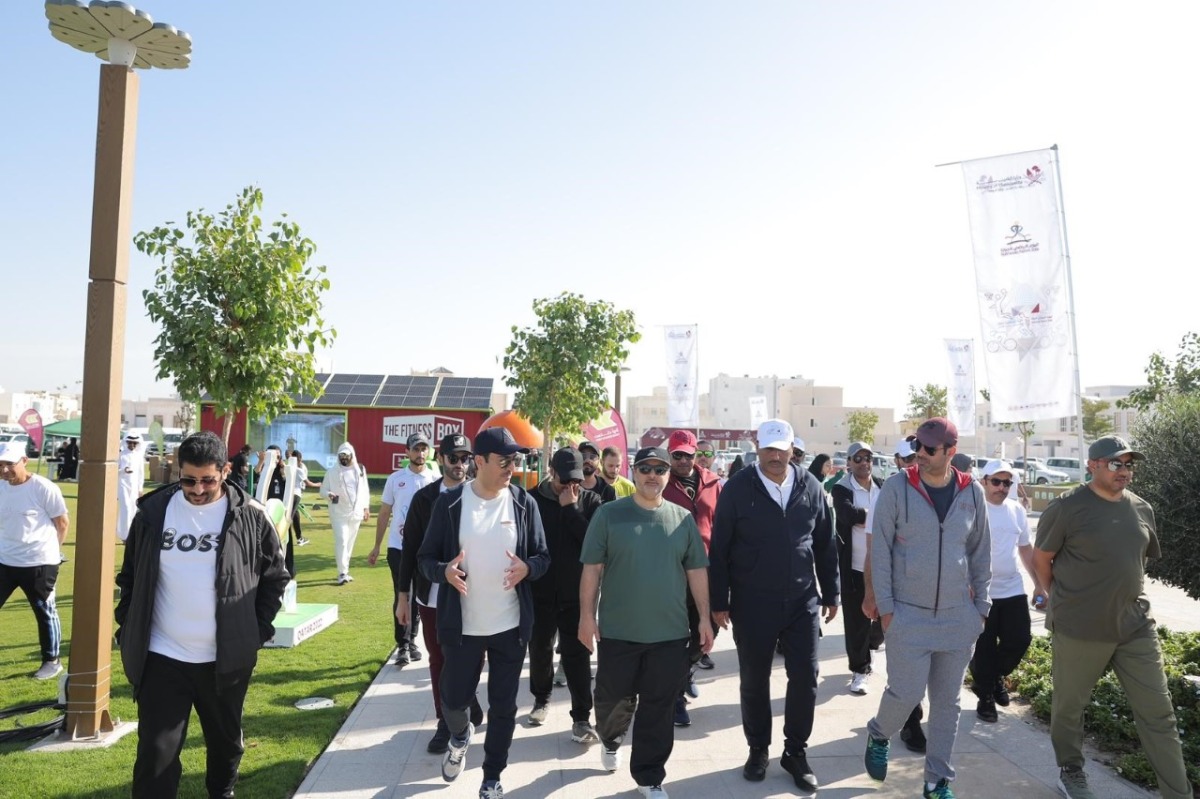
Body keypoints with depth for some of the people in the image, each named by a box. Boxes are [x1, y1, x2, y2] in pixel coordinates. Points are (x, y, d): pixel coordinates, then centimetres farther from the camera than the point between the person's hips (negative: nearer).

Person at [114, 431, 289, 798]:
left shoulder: (251, 516, -8)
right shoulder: (153, 511, -3)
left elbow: (275, 577, 1)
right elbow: (130, 576, 9)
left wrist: (258, 630, -3)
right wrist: (130, 629, 5)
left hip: (227, 658, 0)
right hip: (161, 657, 0)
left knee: (226, 741, 20)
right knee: (156, 752, 1)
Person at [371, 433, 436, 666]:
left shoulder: (435, 481, 0)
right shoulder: (395, 479, 0)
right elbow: (384, 514, 6)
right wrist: (377, 546, 5)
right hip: (398, 546, -1)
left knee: (418, 596, 12)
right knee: (401, 596, 0)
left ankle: (411, 641, 25)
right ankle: (402, 646, 6)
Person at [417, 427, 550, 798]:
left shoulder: (524, 502, -4)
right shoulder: (449, 502, -7)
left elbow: (543, 557, 1)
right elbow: (426, 557, -2)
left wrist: (527, 568, -21)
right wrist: (444, 571, -24)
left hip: (510, 625, 1)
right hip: (462, 625, -1)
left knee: (503, 706, 10)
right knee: (453, 699, 11)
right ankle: (460, 736, 47)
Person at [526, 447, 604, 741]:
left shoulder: (590, 501, -3)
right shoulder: (533, 499, -4)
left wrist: (571, 508, -18)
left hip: (576, 593, -1)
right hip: (540, 592, 1)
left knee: (577, 655, 0)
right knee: (540, 650, 16)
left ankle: (582, 717, 7)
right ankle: (541, 700, 38)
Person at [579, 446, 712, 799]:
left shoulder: (683, 518, 3)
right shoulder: (609, 514, -4)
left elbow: (696, 571, 7)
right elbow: (592, 568, -4)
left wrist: (704, 617, 4)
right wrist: (587, 615, -7)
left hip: (670, 632, 2)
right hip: (617, 631, -1)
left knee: (658, 709, 8)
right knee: (613, 697, 13)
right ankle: (610, 739, 45)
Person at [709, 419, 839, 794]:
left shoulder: (810, 486, 0)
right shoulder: (738, 488, -9)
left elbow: (825, 545, 9)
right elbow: (719, 549, -6)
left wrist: (830, 594, 10)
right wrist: (719, 602, -5)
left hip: (802, 601, 2)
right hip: (752, 604, -2)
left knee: (805, 679, 7)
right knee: (754, 681, 11)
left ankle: (796, 752, 26)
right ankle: (758, 749, 31)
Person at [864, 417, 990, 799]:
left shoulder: (972, 492, 0)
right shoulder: (896, 487, -10)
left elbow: (980, 552, 10)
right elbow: (880, 549, -7)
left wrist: (980, 605, 8)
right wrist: (885, 606, -9)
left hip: (958, 616, 3)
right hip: (908, 614, -3)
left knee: (947, 700, 10)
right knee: (906, 693, -3)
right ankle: (878, 735, 29)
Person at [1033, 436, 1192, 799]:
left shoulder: (1142, 508, 6)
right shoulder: (1066, 508, -13)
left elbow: (1140, 558, 20)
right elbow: (1041, 559, -4)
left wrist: (1134, 598, 16)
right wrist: (1062, 600, 2)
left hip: (1136, 626, 5)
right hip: (1079, 629, -5)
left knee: (1159, 713, 7)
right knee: (1070, 704, 12)